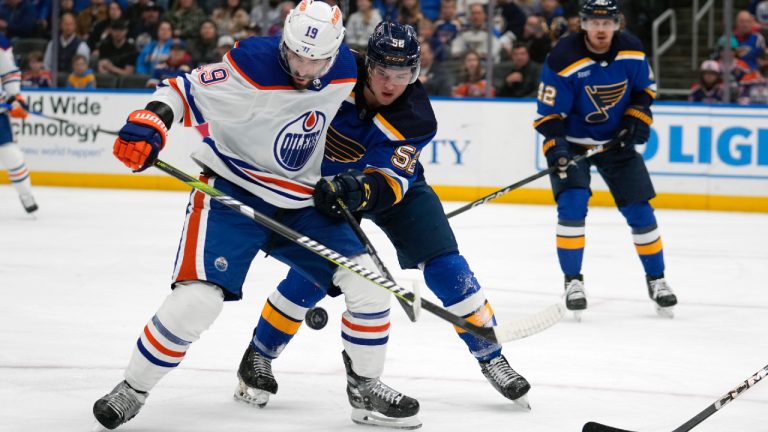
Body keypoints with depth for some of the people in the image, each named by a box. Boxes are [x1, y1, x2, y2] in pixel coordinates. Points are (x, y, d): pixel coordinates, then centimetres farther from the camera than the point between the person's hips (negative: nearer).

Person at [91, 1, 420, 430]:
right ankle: (132, 391, 0)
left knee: (369, 282, -4)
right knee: (197, 299, -20)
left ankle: (365, 382, 18)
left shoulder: (344, 73, -4)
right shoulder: (251, 69, -23)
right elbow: (185, 89, -15)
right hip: (233, 194, -5)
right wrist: (150, 122, -31)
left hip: (301, 202, 6)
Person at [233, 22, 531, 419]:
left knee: (446, 269, -8)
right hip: (324, 182, -1)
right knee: (313, 275, -16)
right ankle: (258, 357, 3)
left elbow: (387, 183, -37)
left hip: (391, 181, 1)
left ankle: (490, 357, 7)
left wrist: (360, 190, -57)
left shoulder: (415, 118, -29)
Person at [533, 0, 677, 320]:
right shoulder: (563, 60, -24)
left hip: (617, 140, 4)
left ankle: (656, 279, 18)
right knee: (572, 204, -21)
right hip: (572, 142, -3)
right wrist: (555, 144, -34)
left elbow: (645, 87, 8)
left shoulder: (632, 51, -11)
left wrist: (638, 116, -8)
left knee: (639, 209, 1)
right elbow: (549, 113, -20)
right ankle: (573, 281, -7)